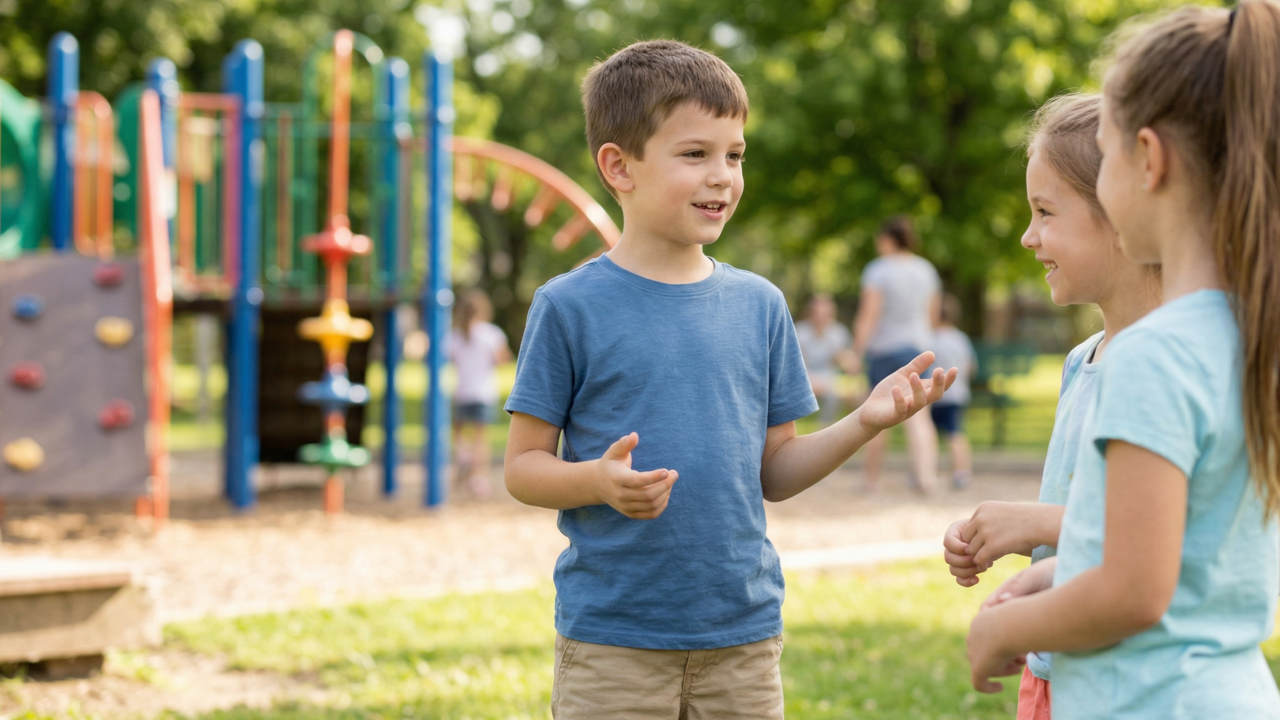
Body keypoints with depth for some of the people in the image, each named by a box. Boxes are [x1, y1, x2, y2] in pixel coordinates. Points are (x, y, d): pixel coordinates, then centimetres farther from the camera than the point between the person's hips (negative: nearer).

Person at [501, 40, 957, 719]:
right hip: (611, 640, -3)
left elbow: (773, 471, 10)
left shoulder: (759, 305, 7)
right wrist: (599, 481, -22)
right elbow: (524, 466, -3)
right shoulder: (569, 307, -4)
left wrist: (863, 423, -5)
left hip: (743, 631, 4)